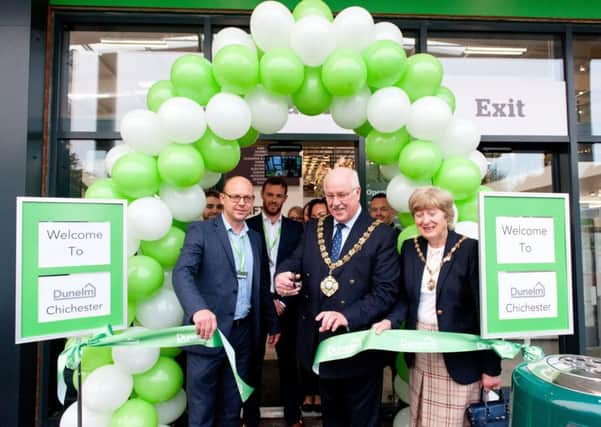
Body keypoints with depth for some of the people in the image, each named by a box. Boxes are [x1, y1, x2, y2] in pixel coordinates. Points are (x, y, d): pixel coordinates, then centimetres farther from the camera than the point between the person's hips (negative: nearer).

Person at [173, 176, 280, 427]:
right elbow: (182, 273, -21)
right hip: (208, 331, -5)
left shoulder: (255, 239, 12)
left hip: (243, 332, 5)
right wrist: (199, 309, -38)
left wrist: (273, 323, 19)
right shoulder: (200, 230, -6)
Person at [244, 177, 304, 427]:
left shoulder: (296, 229, 4)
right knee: (252, 362, 9)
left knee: (288, 361, 10)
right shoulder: (247, 226, 1)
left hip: (285, 304, 1)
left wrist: (283, 301, -7)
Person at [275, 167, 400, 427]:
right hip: (318, 343, 4)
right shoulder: (312, 229, 6)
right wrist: (282, 275, -22)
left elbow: (387, 291, -16)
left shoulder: (381, 235, -10)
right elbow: (295, 263, 3)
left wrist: (347, 316, -29)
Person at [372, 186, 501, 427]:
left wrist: (491, 367, -9)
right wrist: (390, 321, -9)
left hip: (458, 357, -4)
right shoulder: (409, 248, 4)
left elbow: (485, 309, -10)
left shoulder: (470, 249, -11)